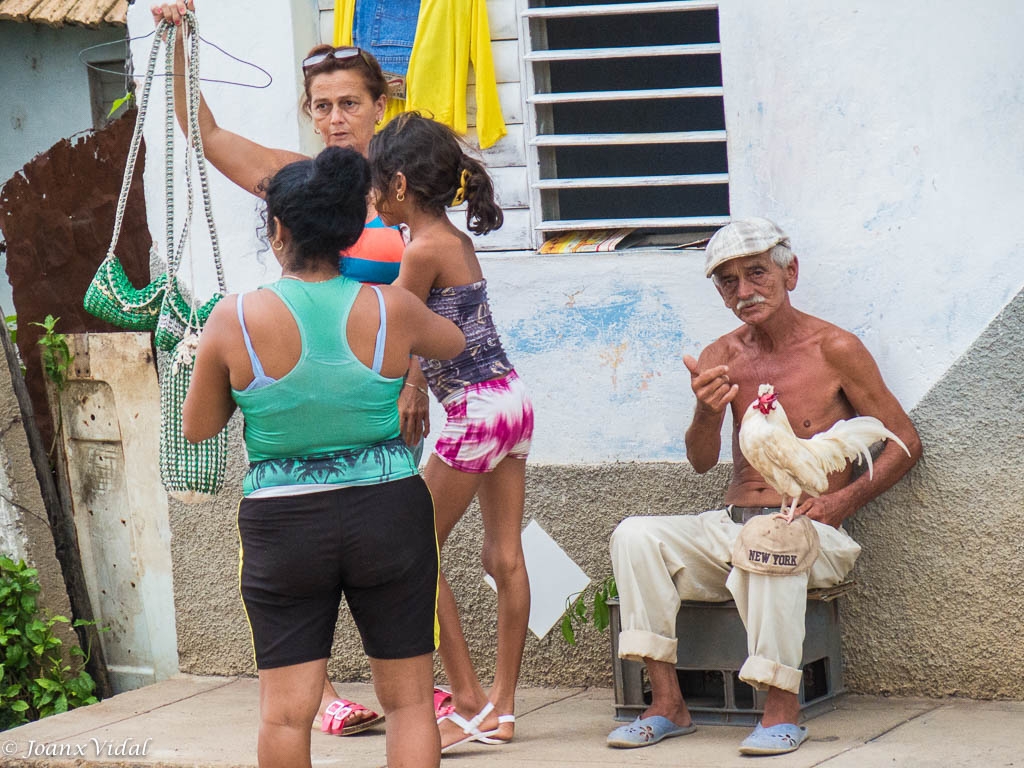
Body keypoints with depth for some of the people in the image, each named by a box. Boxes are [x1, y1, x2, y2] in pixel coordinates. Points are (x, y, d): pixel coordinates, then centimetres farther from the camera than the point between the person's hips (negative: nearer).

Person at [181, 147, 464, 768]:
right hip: (389, 511, 1)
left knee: (286, 711, 5)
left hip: (282, 525, -1)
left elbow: (197, 428, 2)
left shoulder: (235, 321, -9)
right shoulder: (391, 310, -6)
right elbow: (454, 342, 18)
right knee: (409, 699, 9)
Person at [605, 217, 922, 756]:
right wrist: (707, 412, -24)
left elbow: (904, 442, 0)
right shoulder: (722, 357, 10)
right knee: (635, 536, -18)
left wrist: (841, 501, -14)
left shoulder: (833, 349, -2)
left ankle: (782, 709, -30)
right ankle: (667, 704, -18)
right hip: (730, 526, 5)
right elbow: (701, 461, 0)